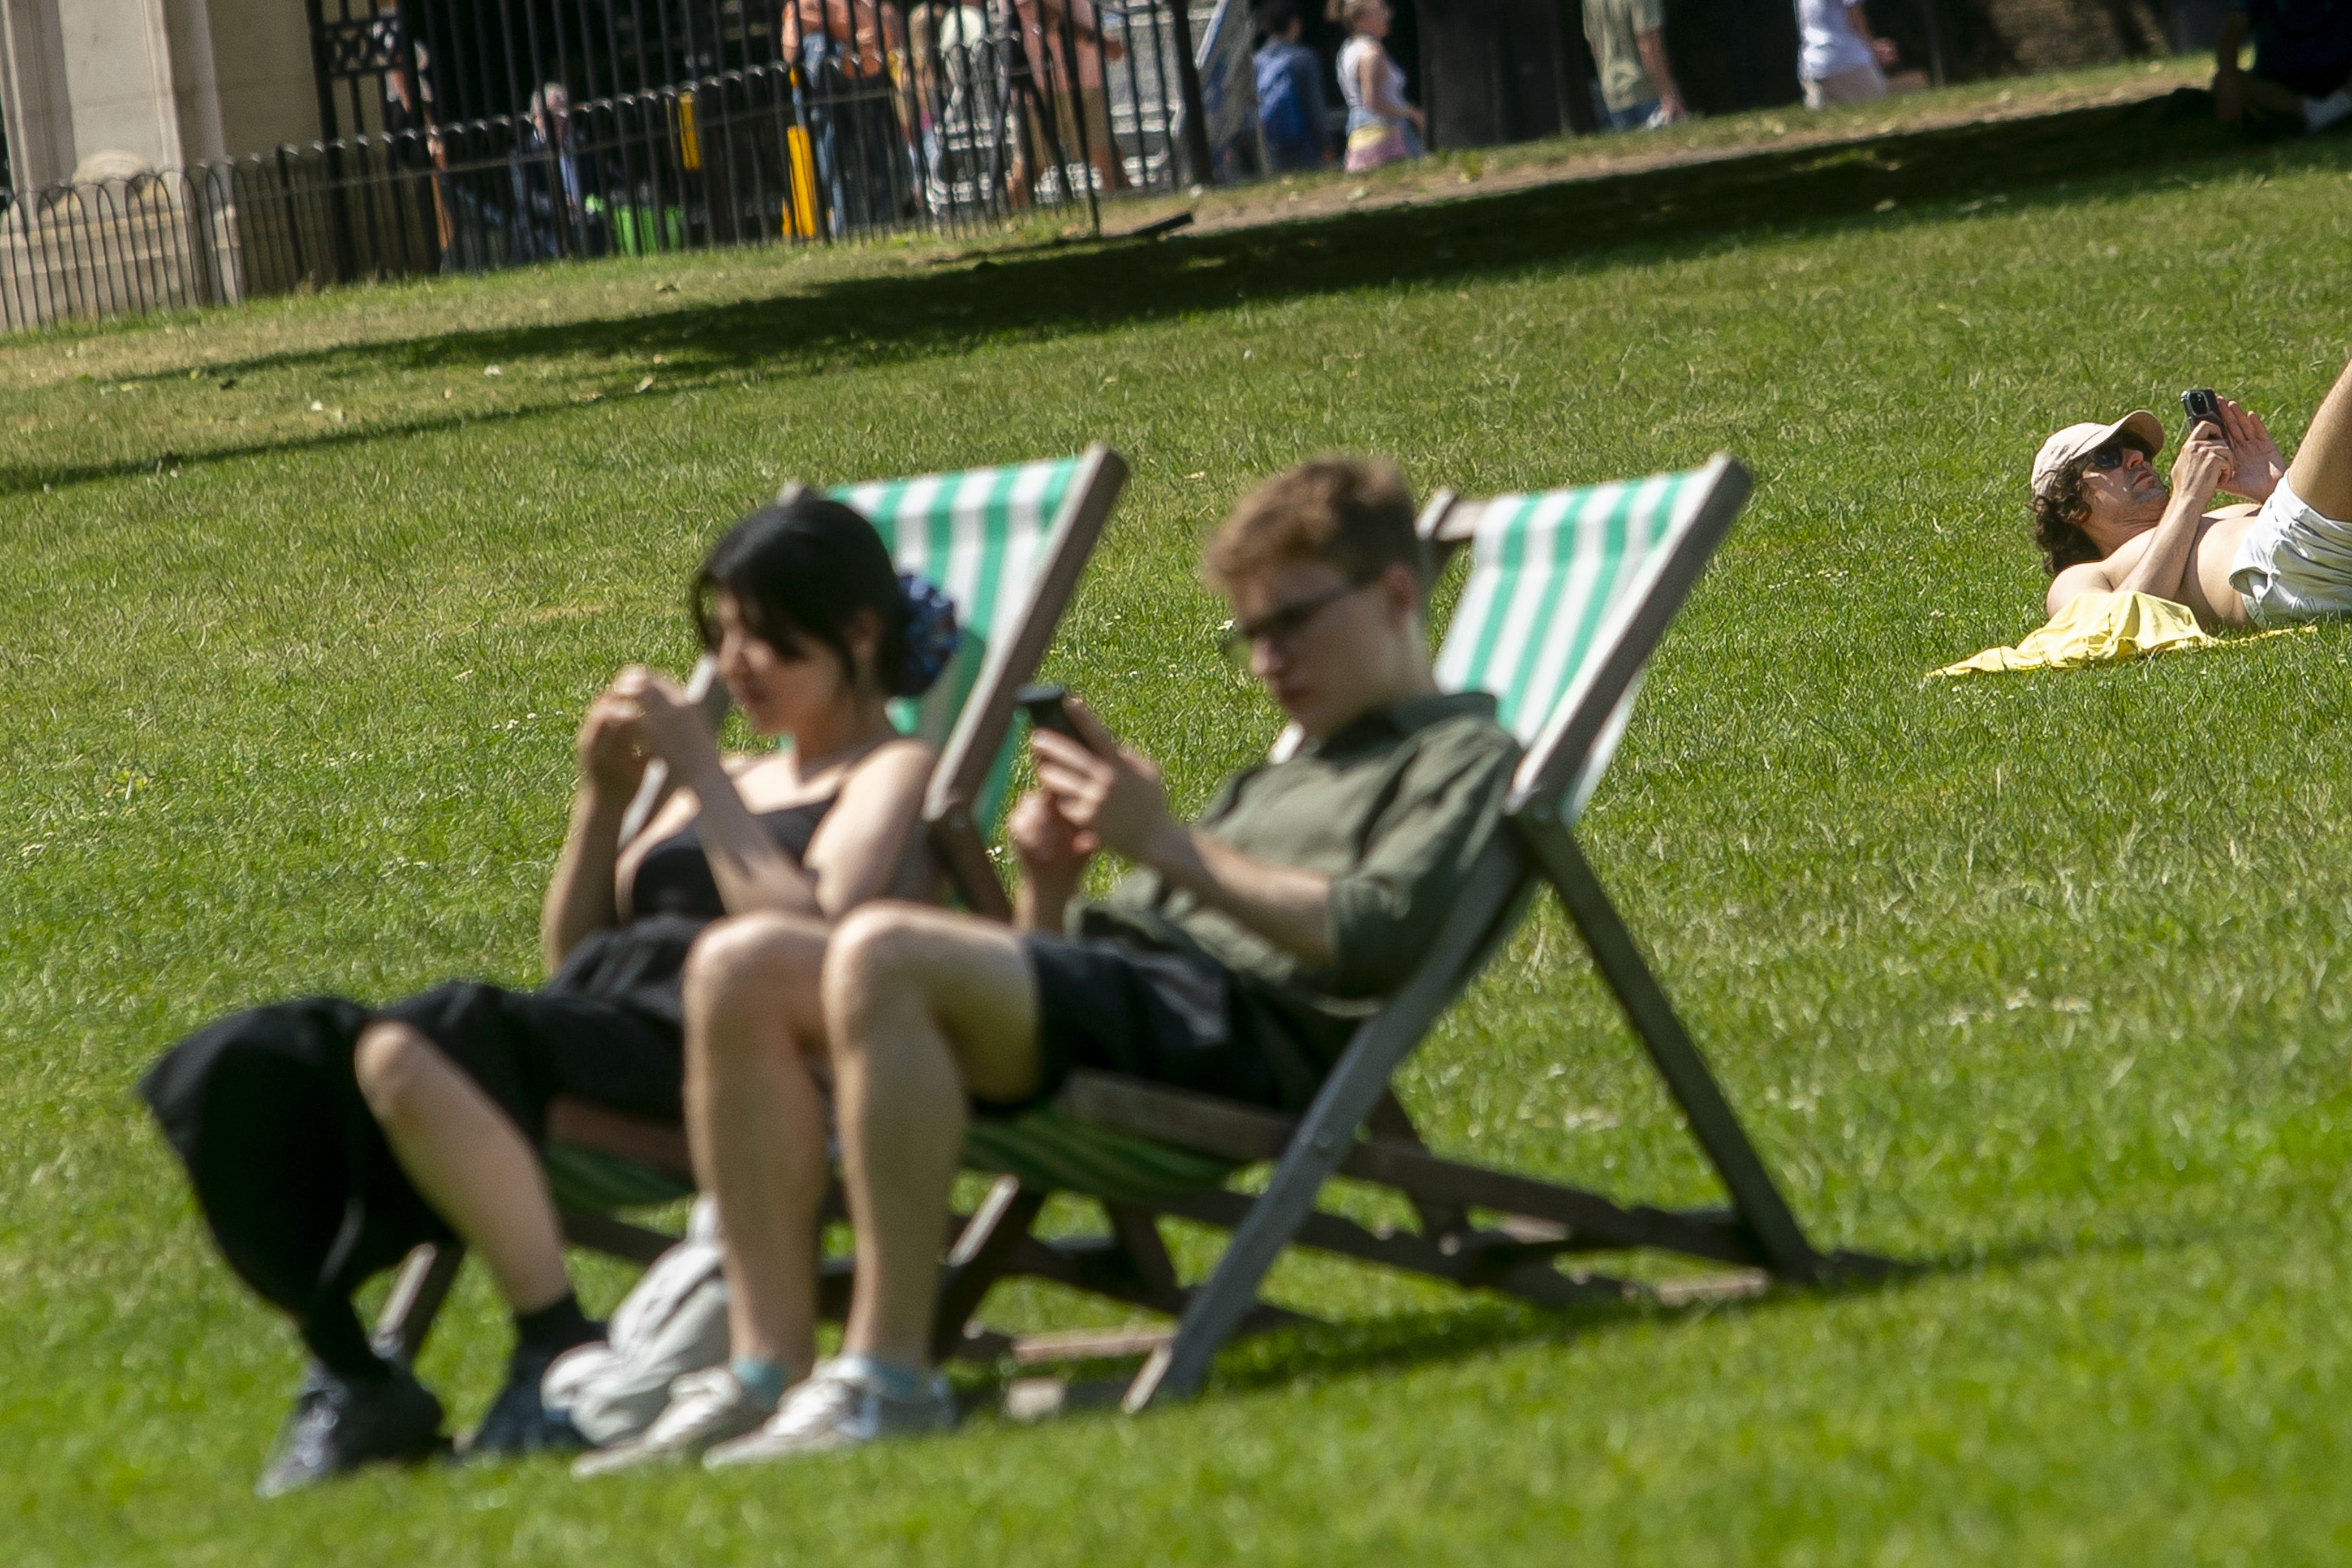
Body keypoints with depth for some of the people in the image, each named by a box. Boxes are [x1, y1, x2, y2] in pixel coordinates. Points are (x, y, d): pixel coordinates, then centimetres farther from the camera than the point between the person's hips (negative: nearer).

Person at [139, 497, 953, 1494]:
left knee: (409, 1057, -38)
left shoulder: (892, 776, 11)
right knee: (241, 1075, -16)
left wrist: (700, 773, -5)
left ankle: (564, 1358, -27)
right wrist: (604, 797, 14)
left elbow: (810, 940, -9)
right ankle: (345, 1375, -9)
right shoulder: (730, 788, 33)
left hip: (698, 1043, -8)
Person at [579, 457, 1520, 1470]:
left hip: (1245, 1025, -9)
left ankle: (891, 1375, -35)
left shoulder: (1463, 754, 12)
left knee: (882, 953, -32)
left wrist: (1169, 847, -10)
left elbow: (1376, 937, -10)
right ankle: (768, 1368, -17)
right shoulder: (1270, 787, 37)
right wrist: (1051, 887, 6)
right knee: (742, 965, -8)